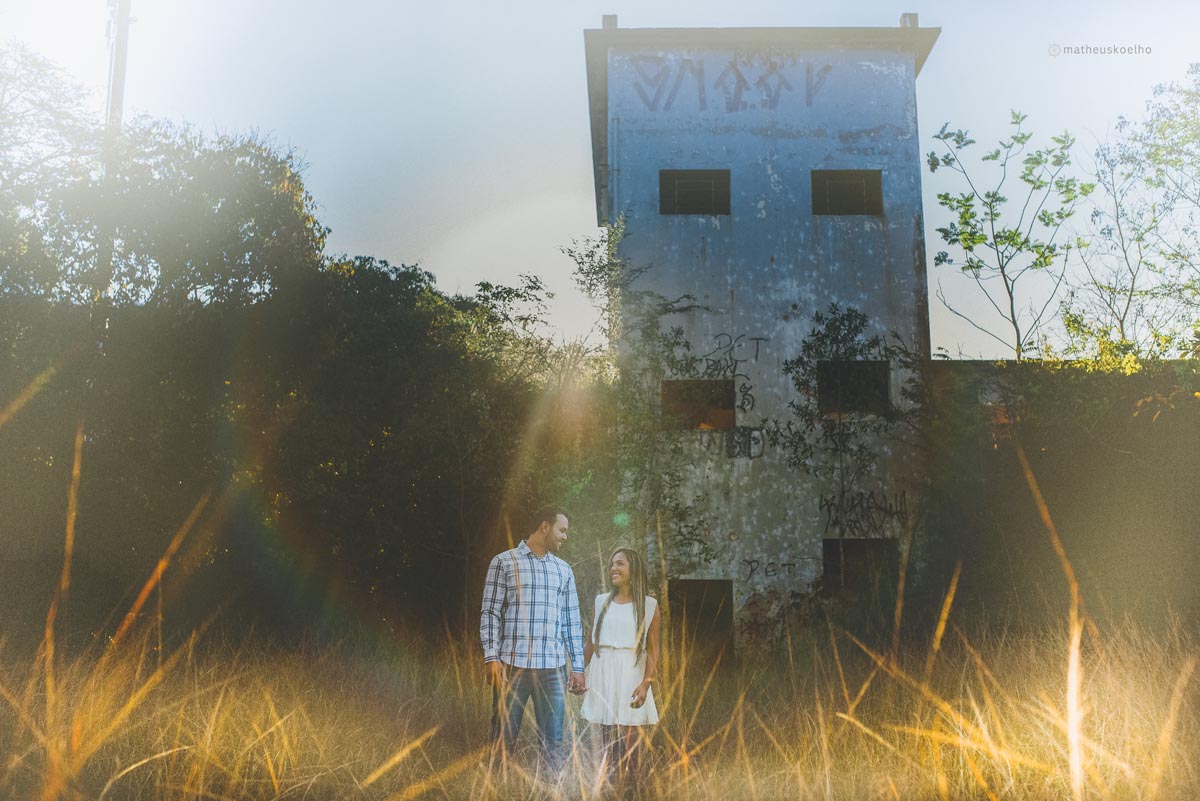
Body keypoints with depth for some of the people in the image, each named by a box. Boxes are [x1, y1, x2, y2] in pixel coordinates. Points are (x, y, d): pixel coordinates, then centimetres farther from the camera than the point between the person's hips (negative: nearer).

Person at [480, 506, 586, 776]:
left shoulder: (563, 570, 16)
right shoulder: (504, 562, 4)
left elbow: (572, 621, 16)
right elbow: (490, 613, 0)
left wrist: (578, 667, 11)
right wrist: (491, 658, -8)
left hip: (552, 667, 4)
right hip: (512, 664, -3)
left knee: (552, 744, 4)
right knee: (504, 741, 0)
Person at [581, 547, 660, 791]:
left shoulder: (648, 605, 0)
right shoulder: (602, 601, 8)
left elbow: (653, 649, -3)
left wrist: (646, 682, -13)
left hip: (631, 675, -3)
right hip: (603, 674, 3)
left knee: (632, 738, -2)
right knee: (608, 737, 5)